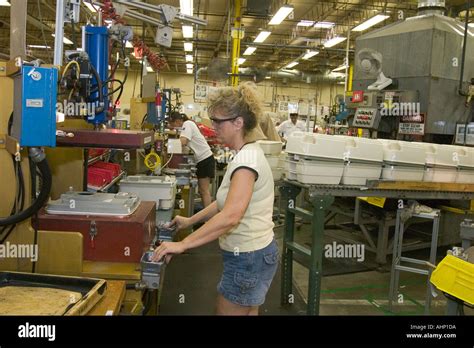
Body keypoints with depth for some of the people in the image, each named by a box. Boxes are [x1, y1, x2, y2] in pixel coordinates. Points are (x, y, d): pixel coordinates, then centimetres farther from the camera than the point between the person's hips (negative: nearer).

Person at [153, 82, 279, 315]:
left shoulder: (247, 158, -23)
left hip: (248, 259, -9)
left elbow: (231, 216, -35)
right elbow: (227, 202, 16)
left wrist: (183, 244, -33)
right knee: (246, 312, 22)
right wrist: (190, 221, 15)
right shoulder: (246, 154, 8)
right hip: (251, 254, 9)